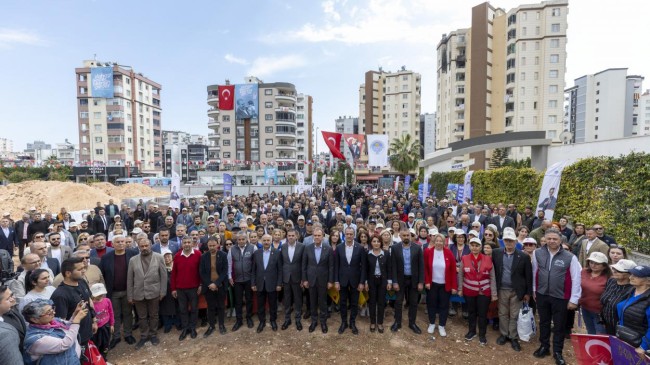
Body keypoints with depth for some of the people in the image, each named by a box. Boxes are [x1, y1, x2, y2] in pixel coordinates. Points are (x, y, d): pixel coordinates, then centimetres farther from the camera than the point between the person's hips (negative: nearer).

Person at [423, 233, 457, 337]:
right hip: (432, 283, 0)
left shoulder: (448, 253, -10)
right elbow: (425, 268, -2)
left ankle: (441, 326, 26)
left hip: (445, 285, 0)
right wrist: (426, 281, -8)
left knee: (444, 305, 9)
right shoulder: (428, 251, -9)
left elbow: (453, 270, -5)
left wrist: (454, 286, -6)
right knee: (431, 304, 12)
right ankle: (432, 324, 31)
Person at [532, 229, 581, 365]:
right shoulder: (537, 253, -4)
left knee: (559, 325, 12)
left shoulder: (570, 257, -12)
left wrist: (573, 299, -7)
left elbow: (576, 279, -8)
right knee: (544, 323, 17)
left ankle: (557, 352, 30)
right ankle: (544, 347, 35)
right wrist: (533, 289, 11)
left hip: (560, 297, -2)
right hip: (541, 295, 2)